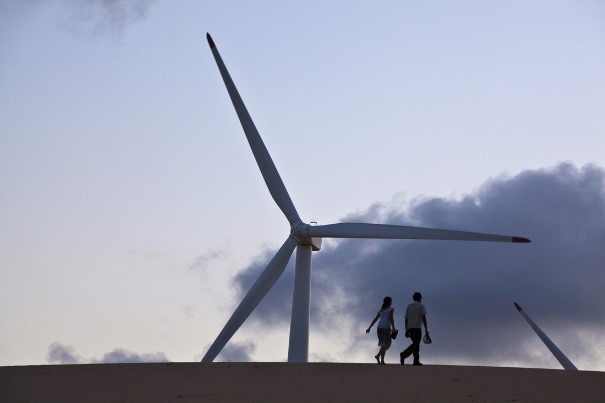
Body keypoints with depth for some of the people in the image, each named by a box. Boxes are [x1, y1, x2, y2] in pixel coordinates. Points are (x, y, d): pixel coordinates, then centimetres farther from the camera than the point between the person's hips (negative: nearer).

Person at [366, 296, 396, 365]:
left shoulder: (381, 310, 22)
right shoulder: (391, 309, 5)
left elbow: (375, 319, 17)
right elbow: (391, 318, -11)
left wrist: (369, 328, 15)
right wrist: (393, 327, -13)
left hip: (379, 328, 6)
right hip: (386, 328, -6)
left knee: (384, 345, 12)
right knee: (386, 344, -12)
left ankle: (382, 360, -3)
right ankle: (378, 355, -36)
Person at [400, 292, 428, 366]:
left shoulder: (409, 306, 16)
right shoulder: (421, 306, -1)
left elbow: (406, 319, 13)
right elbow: (423, 318, -13)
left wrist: (406, 331, 15)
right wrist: (426, 329, -14)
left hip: (410, 328, 7)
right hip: (417, 328, -7)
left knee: (416, 344, 14)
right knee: (415, 344, -10)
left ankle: (416, 361, 7)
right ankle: (404, 354, -32)